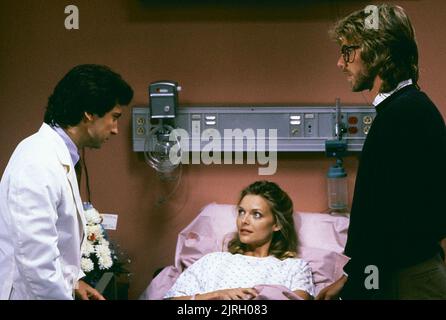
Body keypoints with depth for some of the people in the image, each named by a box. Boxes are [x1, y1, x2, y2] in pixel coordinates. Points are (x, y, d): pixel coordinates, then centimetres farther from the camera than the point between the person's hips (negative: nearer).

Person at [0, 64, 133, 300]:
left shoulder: (57, 155, 8)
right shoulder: (40, 164, -23)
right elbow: (36, 259, -26)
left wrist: (73, 280, 15)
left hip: (48, 289, 9)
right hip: (28, 292, -9)